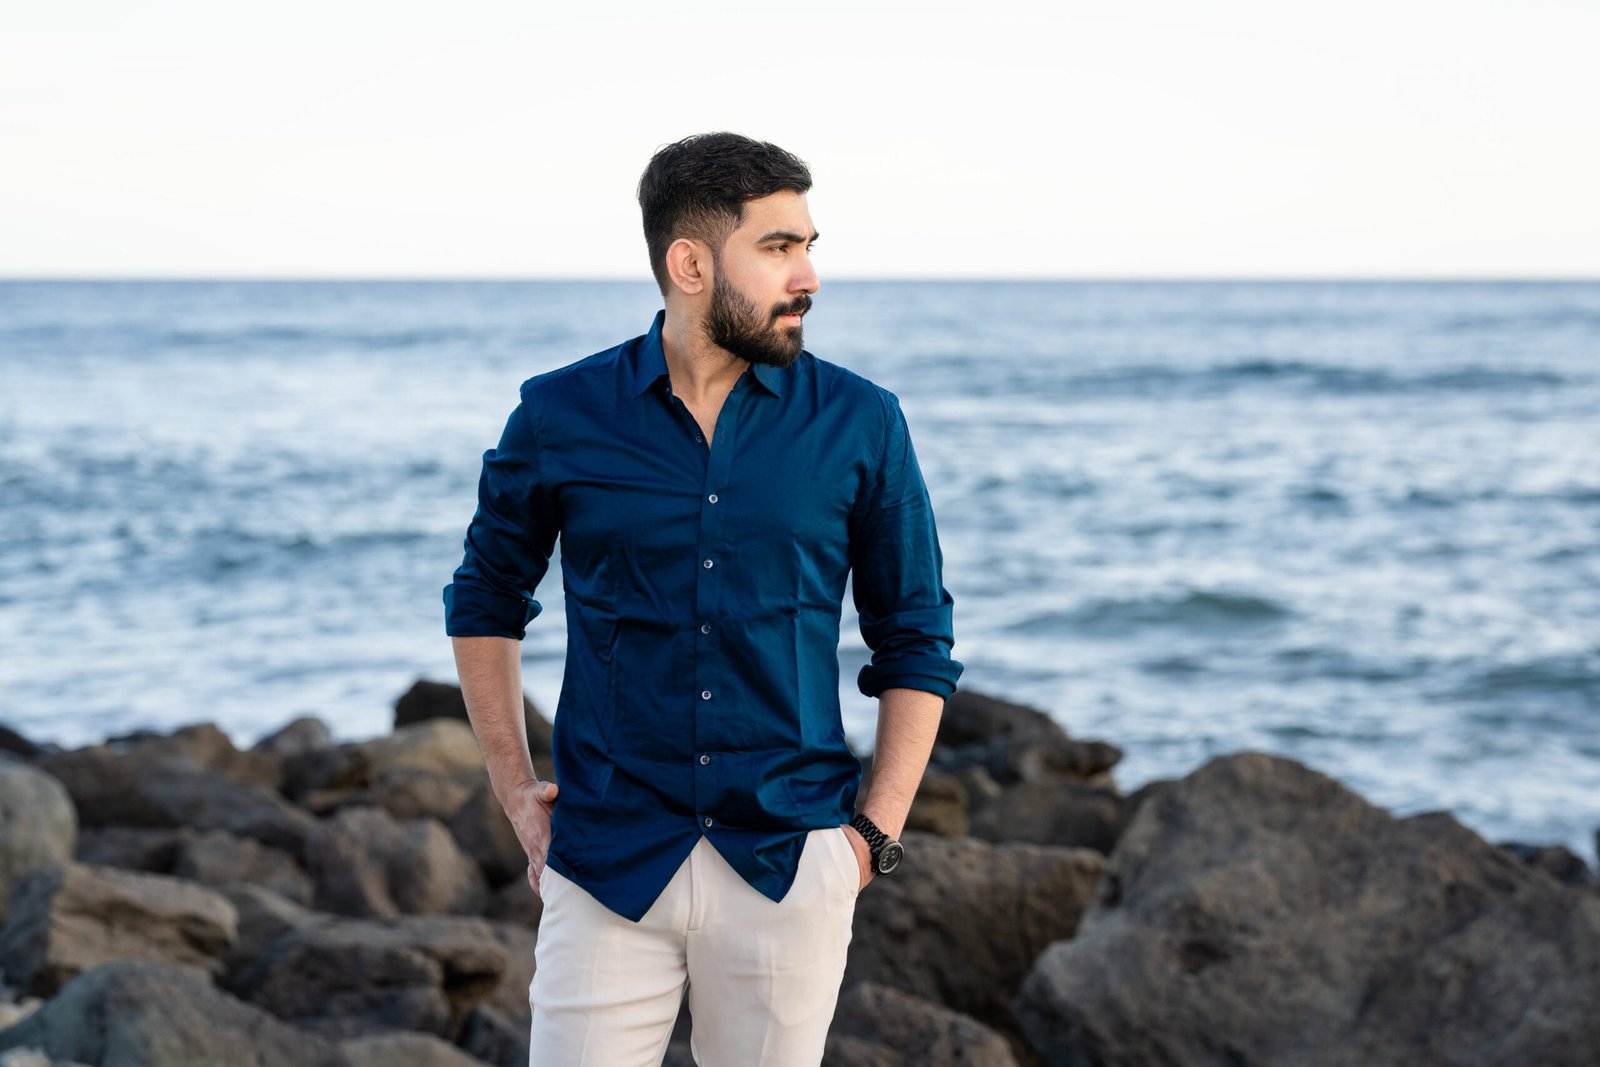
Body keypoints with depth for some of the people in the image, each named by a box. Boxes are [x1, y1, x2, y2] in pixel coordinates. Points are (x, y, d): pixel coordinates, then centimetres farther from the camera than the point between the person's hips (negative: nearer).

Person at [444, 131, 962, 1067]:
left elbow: (916, 641, 7)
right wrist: (515, 788, 7)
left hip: (791, 869, 1)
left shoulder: (860, 425, 0)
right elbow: (486, 602, 14)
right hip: (608, 867, 0)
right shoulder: (559, 418, 0)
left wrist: (876, 833, 0)